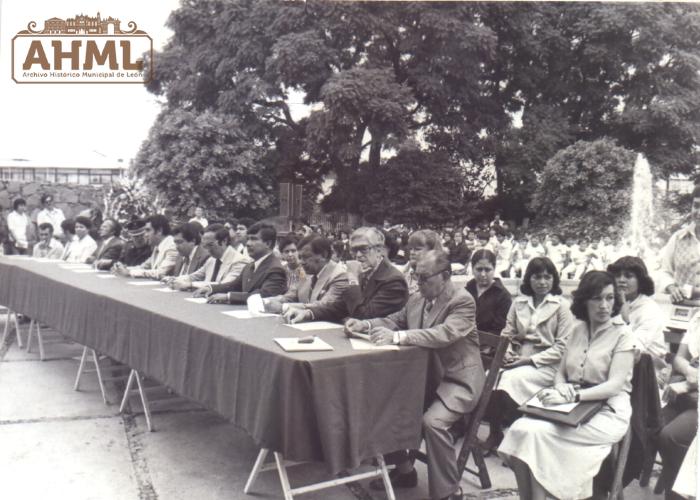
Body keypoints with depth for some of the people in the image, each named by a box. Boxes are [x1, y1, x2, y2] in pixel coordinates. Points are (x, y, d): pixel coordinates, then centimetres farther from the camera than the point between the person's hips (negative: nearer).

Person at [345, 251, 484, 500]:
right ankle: (404, 470, 15)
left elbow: (445, 334, -31)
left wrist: (397, 337, -40)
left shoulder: (462, 301, -16)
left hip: (457, 379, -7)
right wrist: (366, 325, -5)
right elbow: (395, 320, 16)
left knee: (433, 422, -29)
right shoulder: (417, 298, 7)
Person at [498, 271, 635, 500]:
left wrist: (571, 396, -26)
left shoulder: (622, 334, -5)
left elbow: (615, 384, -14)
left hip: (606, 411, -5)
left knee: (536, 433, -27)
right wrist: (560, 389, -10)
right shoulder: (578, 329, 12)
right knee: (520, 428, -24)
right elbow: (561, 372, 14)